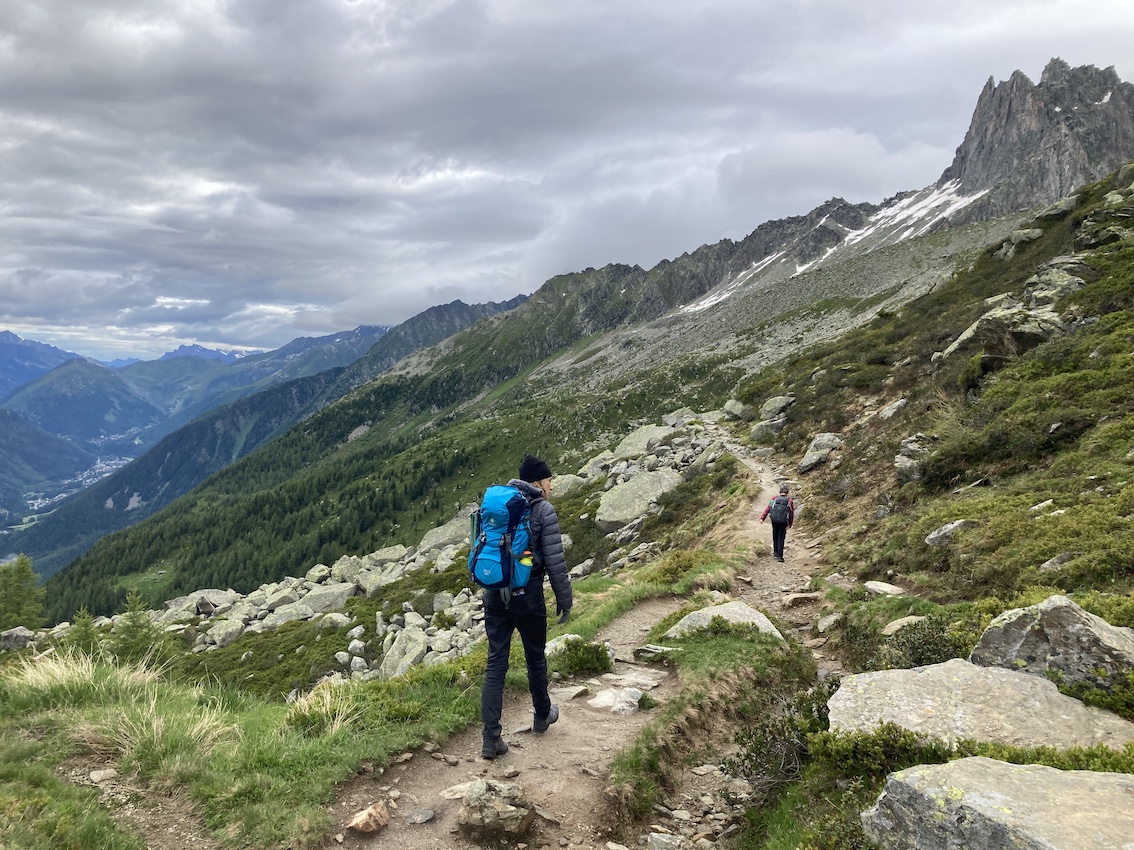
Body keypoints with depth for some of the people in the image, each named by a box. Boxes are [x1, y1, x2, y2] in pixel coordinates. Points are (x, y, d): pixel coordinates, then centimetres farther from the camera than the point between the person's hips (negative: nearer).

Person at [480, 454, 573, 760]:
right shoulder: (543, 510, -10)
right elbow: (555, 561, -12)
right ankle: (542, 715, 38)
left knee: (495, 664, 6)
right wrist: (564, 599, -1)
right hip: (527, 596, -4)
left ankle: (491, 740, 3)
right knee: (535, 657, 17)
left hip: (494, 595, 5)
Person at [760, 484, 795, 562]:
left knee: (775, 537, 20)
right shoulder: (790, 501, 1)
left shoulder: (774, 499, 3)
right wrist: (790, 524, 9)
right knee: (781, 538, 4)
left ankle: (776, 552, 30)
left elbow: (767, 509, -7)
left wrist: (762, 518, -12)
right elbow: (792, 513, 2)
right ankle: (779, 556, -3)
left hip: (774, 520, 1)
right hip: (783, 522, -1)